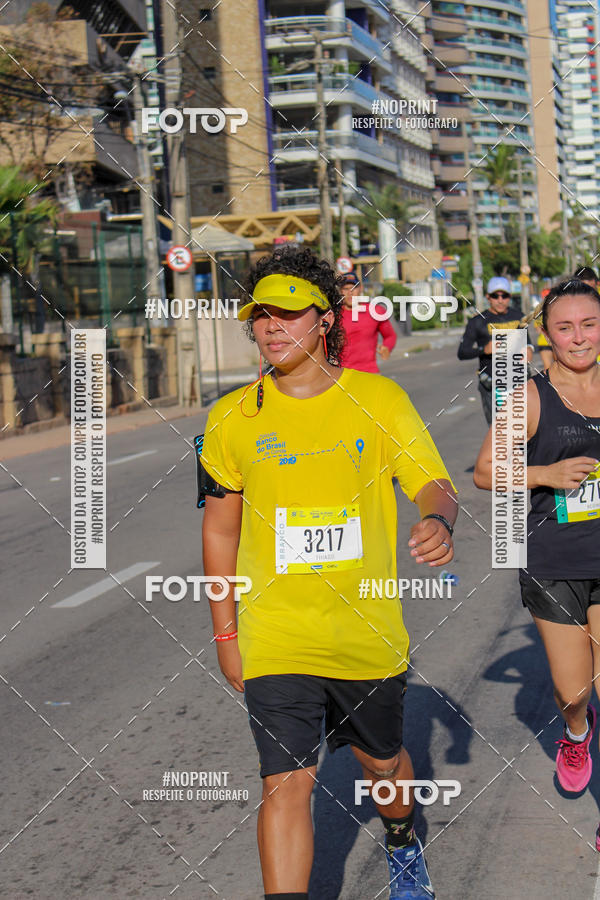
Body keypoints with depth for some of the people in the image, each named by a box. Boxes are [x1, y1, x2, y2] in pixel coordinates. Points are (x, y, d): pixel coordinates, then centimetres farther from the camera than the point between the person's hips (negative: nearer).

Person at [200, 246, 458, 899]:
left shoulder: (380, 399, -3)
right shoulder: (233, 417, -2)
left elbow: (433, 485, -4)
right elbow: (219, 527, 8)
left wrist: (438, 522, -29)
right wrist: (225, 631, 8)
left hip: (369, 631, 1)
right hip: (275, 638, -1)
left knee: (384, 762, 20)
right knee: (286, 784, -10)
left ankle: (403, 846, 52)